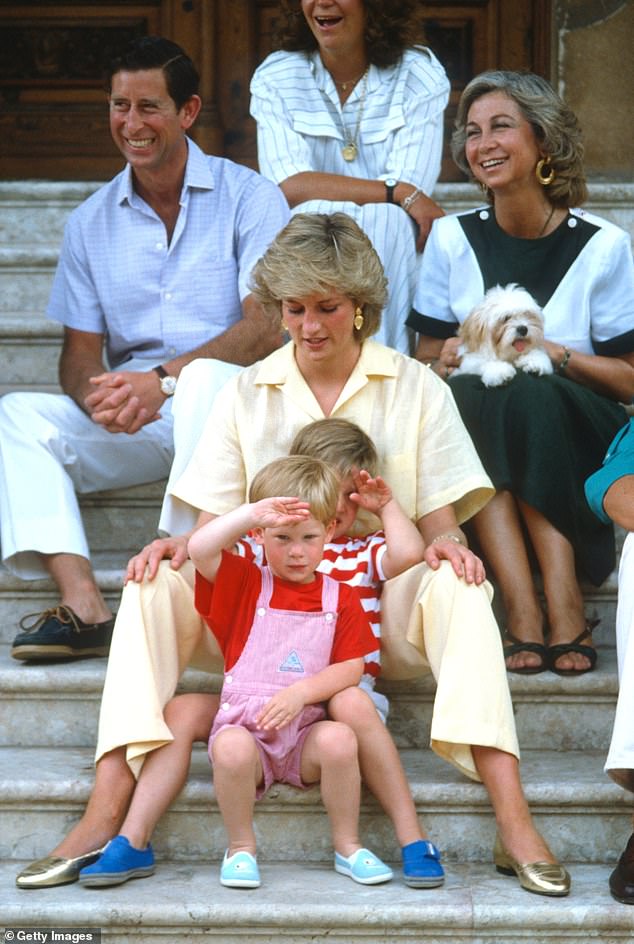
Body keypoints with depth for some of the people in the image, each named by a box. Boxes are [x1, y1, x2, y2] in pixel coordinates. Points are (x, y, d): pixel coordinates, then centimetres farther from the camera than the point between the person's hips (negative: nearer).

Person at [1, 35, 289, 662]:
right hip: (132, 424, 5)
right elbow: (79, 352, 11)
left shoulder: (247, 198, 1)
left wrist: (163, 379, -23)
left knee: (213, 383, -38)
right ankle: (82, 605, -34)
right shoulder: (91, 222, 14)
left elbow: (266, 328, -9)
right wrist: (98, 396, -16)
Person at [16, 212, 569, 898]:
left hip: (382, 599, -1)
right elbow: (215, 526, 8)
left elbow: (438, 520, 5)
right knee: (155, 585, -25)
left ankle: (514, 828, -41)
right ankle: (103, 818, -32)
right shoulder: (246, 394, 13)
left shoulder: (414, 387, 9)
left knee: (456, 589, -35)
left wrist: (447, 544, -20)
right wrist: (183, 548, -16)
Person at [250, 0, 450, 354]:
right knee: (313, 215, -31)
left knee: (385, 221, -32)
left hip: (393, 255, -1)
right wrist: (398, 193, -23)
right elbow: (288, 187, -16)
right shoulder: (274, 78, 0)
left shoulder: (421, 76, -2)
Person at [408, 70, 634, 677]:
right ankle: (522, 609, -39)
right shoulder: (452, 239, 6)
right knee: (465, 395, -31)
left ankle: (565, 605, -36)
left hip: (575, 451, -2)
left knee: (526, 394, -33)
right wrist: (449, 362, -15)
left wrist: (550, 353, -17)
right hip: (482, 446, 2)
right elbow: (427, 359, 8)